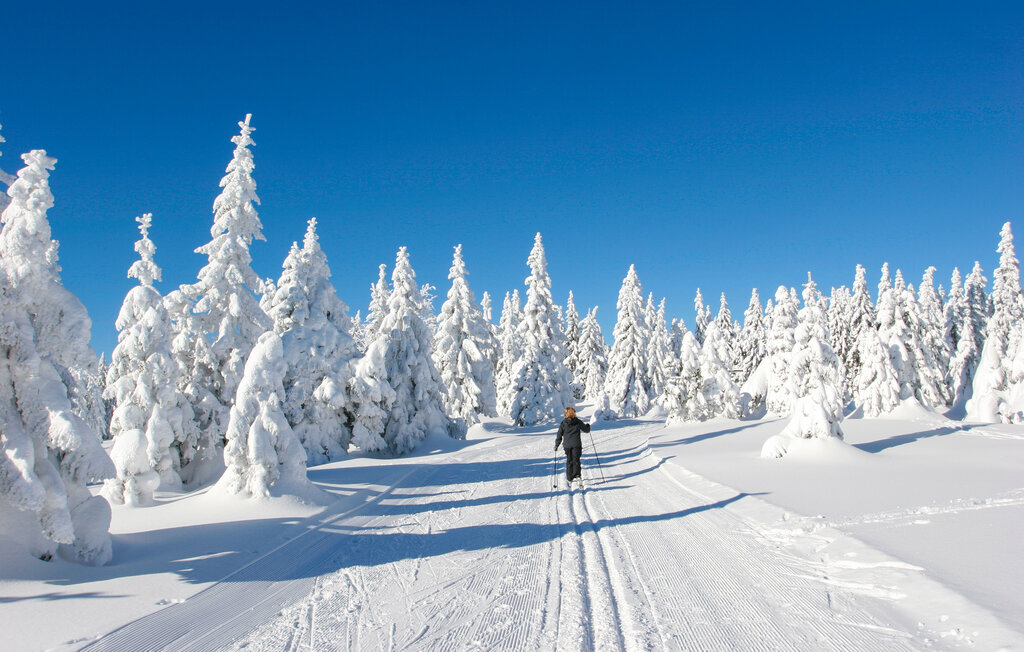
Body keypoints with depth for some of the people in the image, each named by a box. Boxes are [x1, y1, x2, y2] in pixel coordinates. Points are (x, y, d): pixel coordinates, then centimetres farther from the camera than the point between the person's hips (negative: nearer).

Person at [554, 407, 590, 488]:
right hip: (576, 445, -1)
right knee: (576, 460, 1)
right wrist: (588, 426, 32)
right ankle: (577, 475, -22)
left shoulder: (563, 423, 0)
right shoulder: (578, 422, -2)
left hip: (567, 445, 1)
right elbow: (586, 429, 9)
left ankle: (570, 478, 20)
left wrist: (556, 445, 12)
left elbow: (559, 435, 3)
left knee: (569, 461, 15)